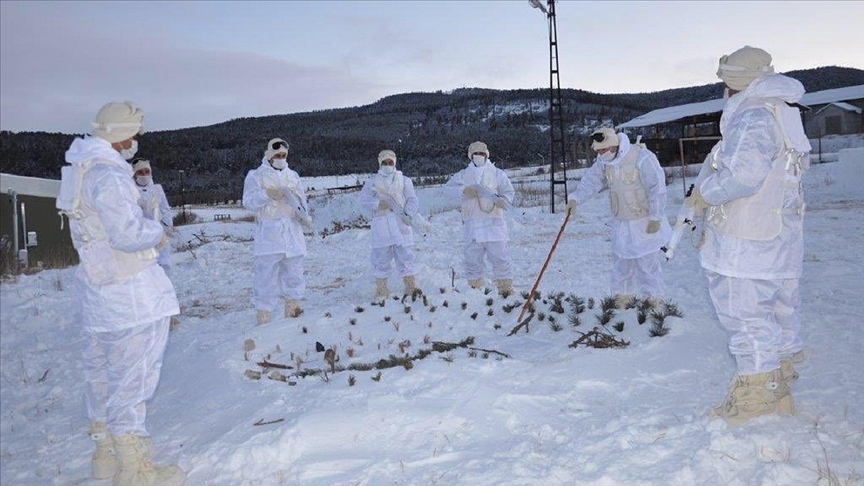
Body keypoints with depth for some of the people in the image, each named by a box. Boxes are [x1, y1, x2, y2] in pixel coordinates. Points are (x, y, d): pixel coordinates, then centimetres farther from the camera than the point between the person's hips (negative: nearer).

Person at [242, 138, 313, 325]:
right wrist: (267, 194, -22)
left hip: (292, 232, 5)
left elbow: (301, 199, 11)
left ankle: (292, 306, 21)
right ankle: (263, 313, 1)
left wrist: (303, 215, -8)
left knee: (294, 272, 9)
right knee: (267, 274, -5)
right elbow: (249, 202, -7)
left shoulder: (293, 176, 17)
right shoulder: (256, 176, 3)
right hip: (268, 233, -4)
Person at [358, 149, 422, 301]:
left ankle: (411, 287, 8)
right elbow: (364, 198, -1)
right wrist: (380, 203, -16)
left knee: (405, 256, 1)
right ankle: (381, 290, 11)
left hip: (400, 223, 0)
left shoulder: (403, 180, 12)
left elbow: (413, 200, 2)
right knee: (381, 257, 3)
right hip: (381, 224, 0)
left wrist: (407, 213, -17)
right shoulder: (373, 181, 13)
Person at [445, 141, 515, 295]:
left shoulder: (497, 173, 8)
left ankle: (506, 288, 5)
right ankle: (475, 288, 18)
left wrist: (503, 200, -20)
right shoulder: (463, 175, 12)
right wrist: (464, 190, -19)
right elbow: (449, 187, 0)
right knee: (472, 259, 7)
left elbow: (509, 191, 2)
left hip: (494, 223, -2)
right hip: (471, 224, 2)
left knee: (500, 257, -2)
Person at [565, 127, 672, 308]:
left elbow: (657, 188, -20)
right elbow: (591, 180, -5)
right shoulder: (604, 161, -1)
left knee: (647, 261, 3)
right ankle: (625, 293, 32)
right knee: (621, 259, 14)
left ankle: (654, 295, 22)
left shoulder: (642, 157, -24)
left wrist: (656, 218, -18)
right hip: (621, 222, 6)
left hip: (644, 222, -6)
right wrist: (575, 198, -23)